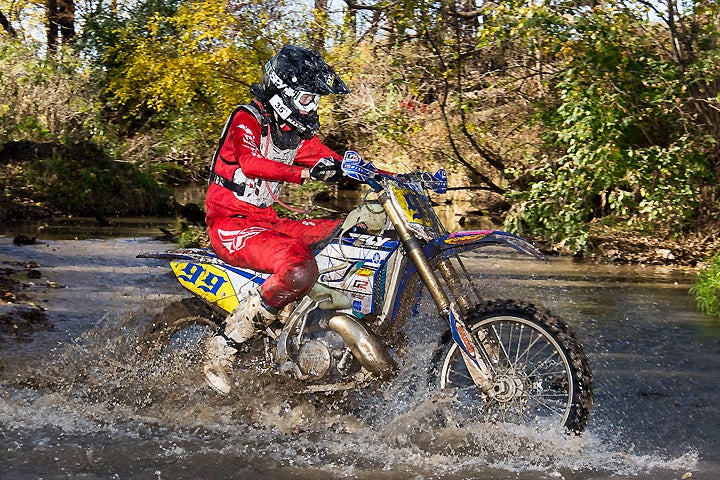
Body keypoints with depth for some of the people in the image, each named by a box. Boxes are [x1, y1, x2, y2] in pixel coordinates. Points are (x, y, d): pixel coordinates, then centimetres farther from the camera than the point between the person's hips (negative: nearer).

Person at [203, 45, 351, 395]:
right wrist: (304, 173, -41)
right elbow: (250, 163, -27)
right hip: (231, 222, -8)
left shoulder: (297, 132, 16)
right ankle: (223, 346, -24)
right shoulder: (248, 119, -8)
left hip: (266, 221, 8)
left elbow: (334, 164, 12)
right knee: (299, 270, -34)